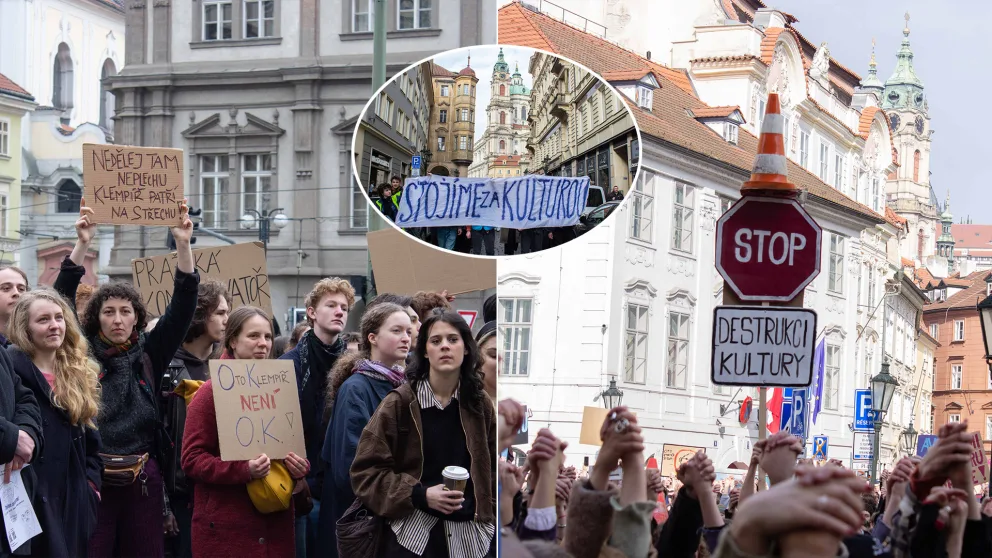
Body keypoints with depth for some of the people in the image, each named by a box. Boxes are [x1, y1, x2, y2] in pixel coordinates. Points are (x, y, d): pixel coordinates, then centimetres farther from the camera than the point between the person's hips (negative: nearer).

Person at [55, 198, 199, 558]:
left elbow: (183, 305, 2)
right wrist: (82, 245, -15)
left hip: (144, 477, 2)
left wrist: (183, 245, -9)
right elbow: (60, 303, -5)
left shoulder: (149, 354, 9)